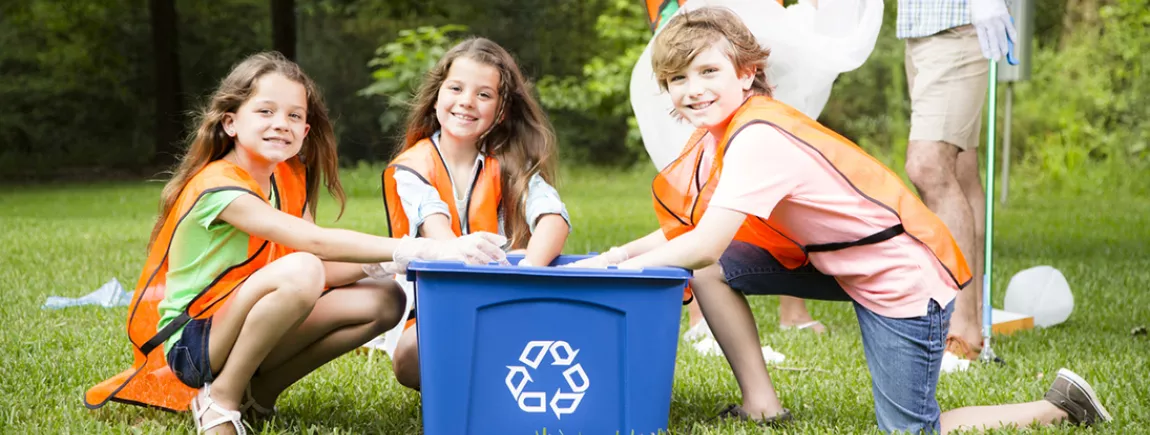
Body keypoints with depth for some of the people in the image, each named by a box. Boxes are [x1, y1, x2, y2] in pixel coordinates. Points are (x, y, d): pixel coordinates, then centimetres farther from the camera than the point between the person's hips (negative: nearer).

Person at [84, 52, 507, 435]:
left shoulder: (289, 177, 4)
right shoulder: (219, 185, -22)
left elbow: (325, 269, -3)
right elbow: (314, 243, -35)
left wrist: (387, 258, -22)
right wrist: (418, 249, -41)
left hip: (248, 330, 8)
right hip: (193, 342, -8)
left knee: (384, 300, -7)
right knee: (299, 270, -35)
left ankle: (260, 391, 0)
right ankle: (222, 399, -16)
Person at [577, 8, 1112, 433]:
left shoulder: (757, 138, -26)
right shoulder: (721, 133, 1)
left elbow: (704, 245, -32)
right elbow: (692, 230, 5)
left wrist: (627, 265, -20)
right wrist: (618, 254, -5)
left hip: (903, 278, -9)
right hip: (833, 259, 9)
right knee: (711, 272, -5)